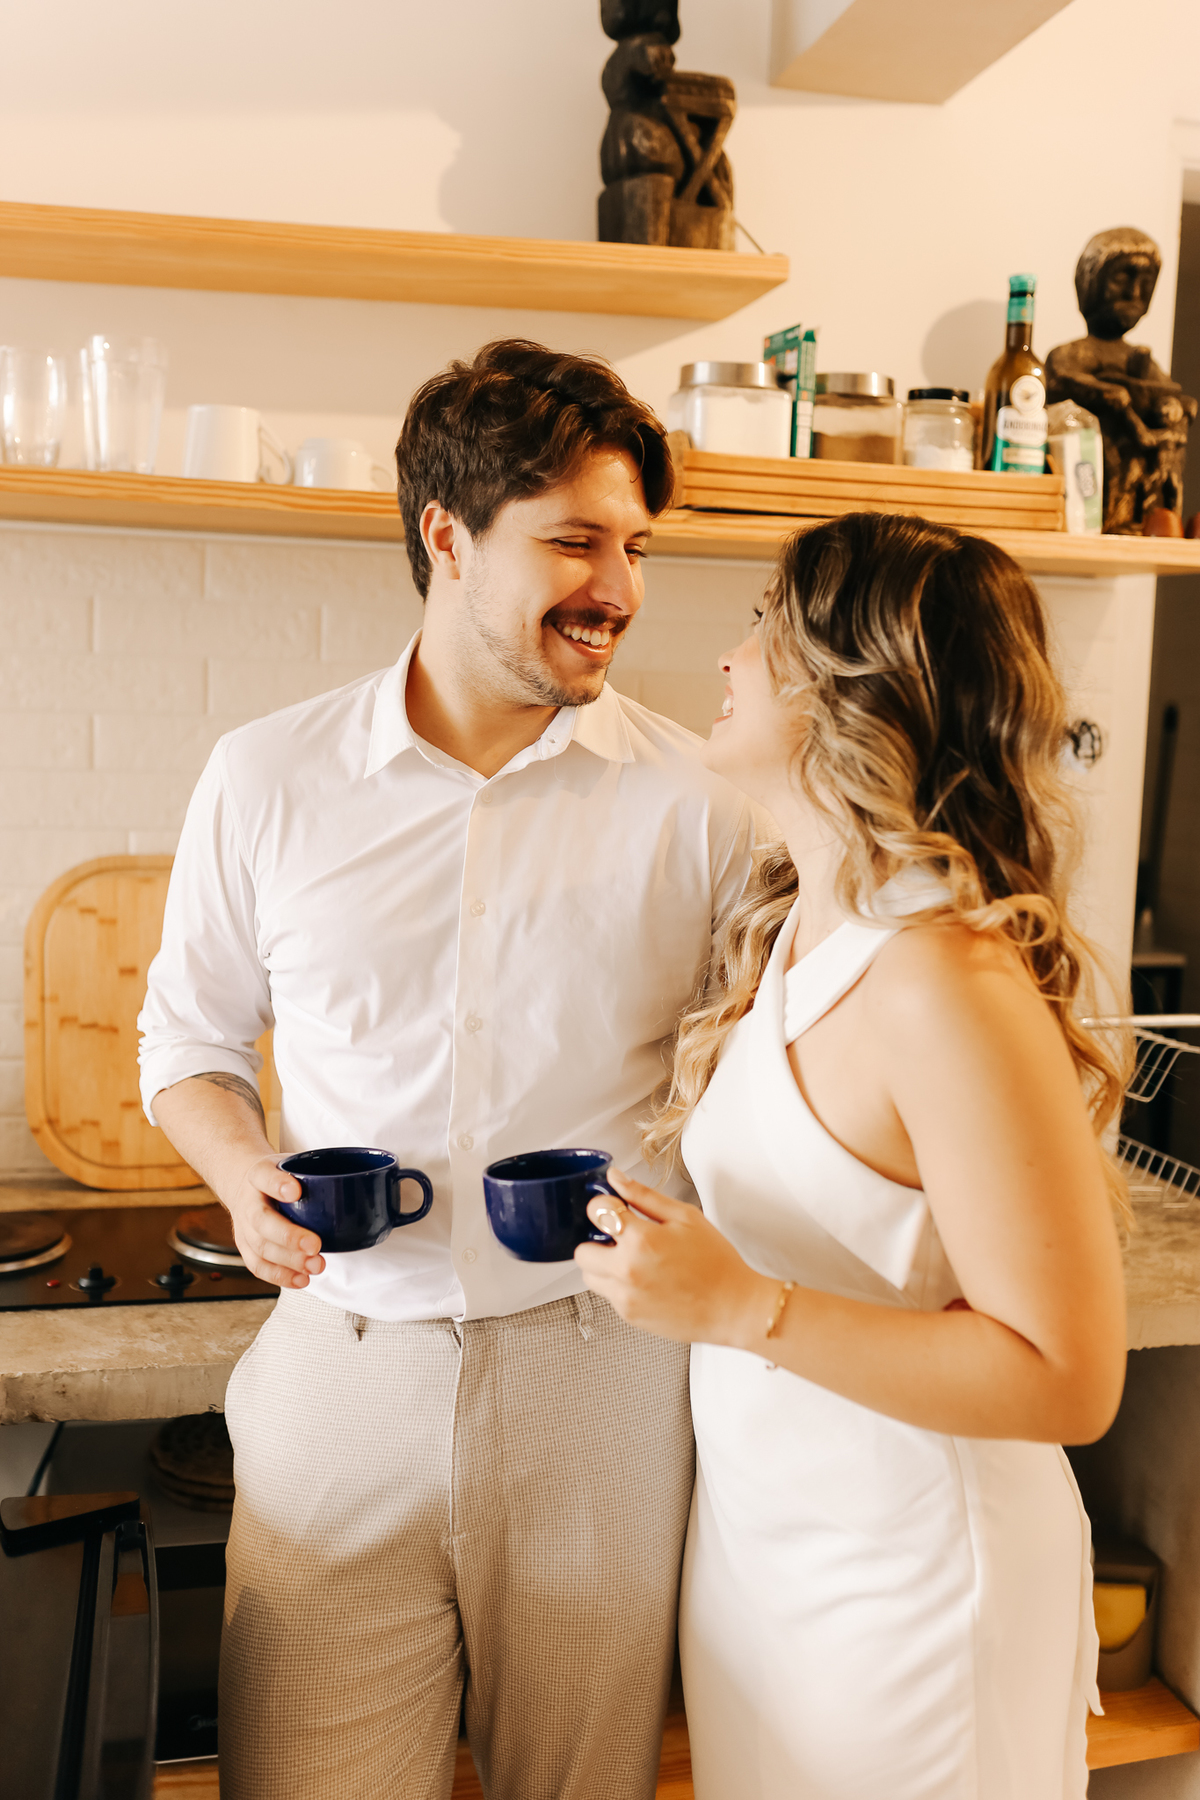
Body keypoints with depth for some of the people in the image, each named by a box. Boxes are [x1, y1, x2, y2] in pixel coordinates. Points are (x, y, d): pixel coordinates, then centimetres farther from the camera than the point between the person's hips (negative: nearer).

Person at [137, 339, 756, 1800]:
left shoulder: (690, 800, -3)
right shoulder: (266, 778, -1)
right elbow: (188, 1038, 11)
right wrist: (243, 1171, -8)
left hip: (596, 1368, 0)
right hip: (344, 1370, 0)